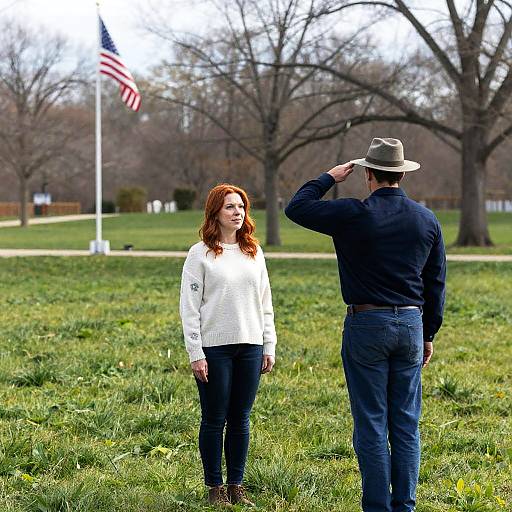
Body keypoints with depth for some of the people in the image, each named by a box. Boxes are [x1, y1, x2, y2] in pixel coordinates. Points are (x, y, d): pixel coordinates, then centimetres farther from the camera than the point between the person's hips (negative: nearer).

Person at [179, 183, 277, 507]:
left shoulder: (254, 253, 10)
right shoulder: (201, 254, -3)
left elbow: (265, 304, 14)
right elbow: (189, 307, -5)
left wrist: (270, 347, 10)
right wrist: (195, 353, -10)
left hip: (250, 347, 4)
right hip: (214, 347, -4)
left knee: (241, 420, 9)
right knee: (215, 420, 3)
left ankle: (237, 485, 18)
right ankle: (215, 487, 14)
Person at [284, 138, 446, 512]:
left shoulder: (353, 215, -10)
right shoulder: (427, 220, 4)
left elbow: (297, 208, 2)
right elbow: (436, 284, 9)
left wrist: (329, 178, 14)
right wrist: (429, 335, 17)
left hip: (366, 326, -4)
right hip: (411, 325, 4)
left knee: (371, 424, 2)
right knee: (406, 424, 9)